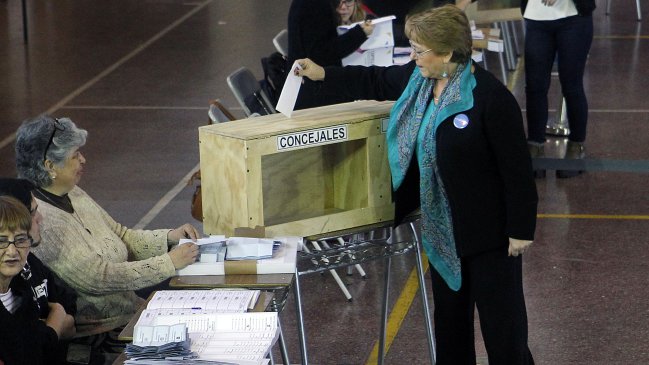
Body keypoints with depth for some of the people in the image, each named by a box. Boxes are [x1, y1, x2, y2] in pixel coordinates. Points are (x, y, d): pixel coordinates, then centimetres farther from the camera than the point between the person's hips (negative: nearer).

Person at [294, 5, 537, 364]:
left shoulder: (490, 97, -23)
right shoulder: (417, 79, 0)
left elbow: (517, 169, -20)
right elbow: (375, 81, 21)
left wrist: (521, 230, -17)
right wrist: (322, 74, 17)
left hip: (490, 228, -8)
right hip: (442, 226, 8)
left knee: (501, 319, 2)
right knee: (449, 314, 18)